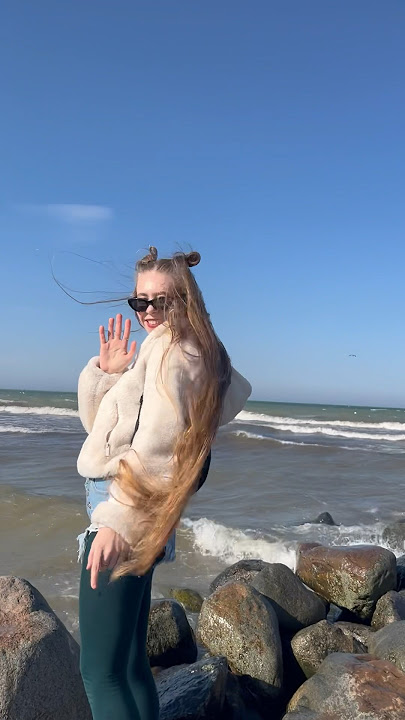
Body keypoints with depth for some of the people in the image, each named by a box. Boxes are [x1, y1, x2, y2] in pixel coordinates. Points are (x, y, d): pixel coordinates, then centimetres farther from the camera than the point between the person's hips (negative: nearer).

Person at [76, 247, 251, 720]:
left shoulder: (171, 349, -8)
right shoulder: (184, 353, 19)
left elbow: (157, 447, -21)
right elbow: (97, 424, 20)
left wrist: (118, 519, -28)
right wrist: (105, 372, 3)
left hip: (126, 516, -10)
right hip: (133, 519, 10)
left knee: (100, 673, -7)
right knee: (129, 662, 17)